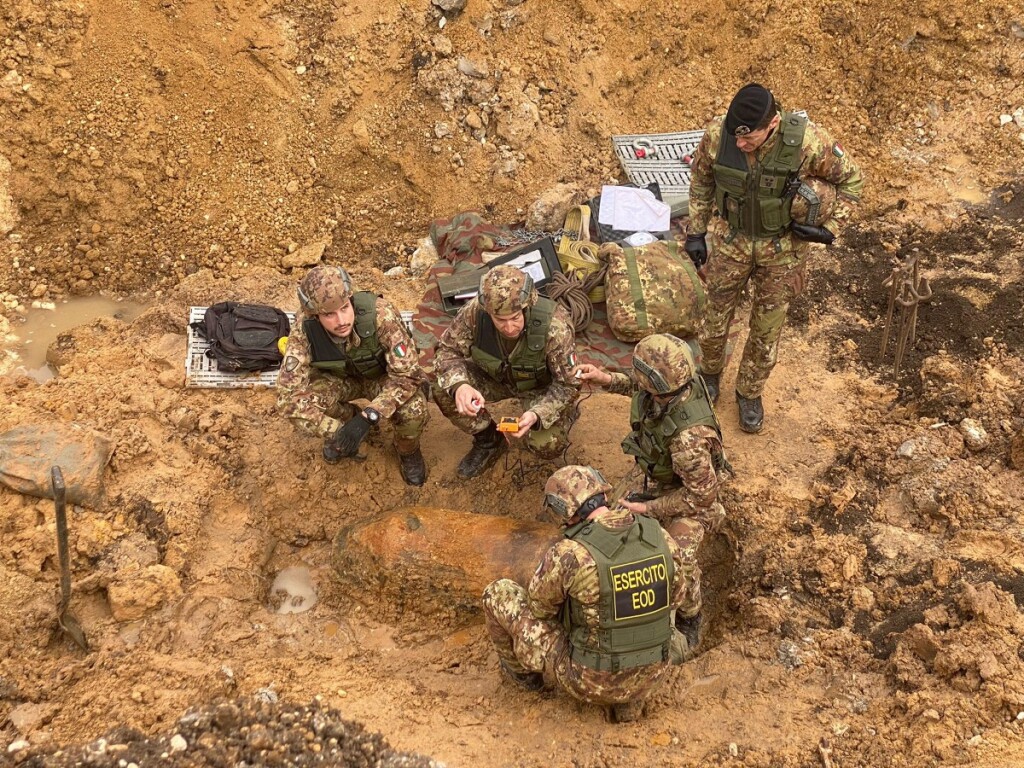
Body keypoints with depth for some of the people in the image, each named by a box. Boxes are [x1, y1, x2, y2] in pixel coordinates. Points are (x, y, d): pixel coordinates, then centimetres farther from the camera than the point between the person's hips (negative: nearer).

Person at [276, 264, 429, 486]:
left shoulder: (381, 314, -38)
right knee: (296, 402, -28)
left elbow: (407, 375, -33)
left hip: (383, 376, -2)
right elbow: (288, 395, -31)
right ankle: (347, 423, 7)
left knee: (413, 411, -33)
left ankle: (408, 452, 5)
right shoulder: (304, 332, -31)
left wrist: (368, 417, -44)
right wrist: (333, 430, -40)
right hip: (340, 378, 2)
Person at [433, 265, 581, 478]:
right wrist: (458, 385, -38)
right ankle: (488, 441, 6)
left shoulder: (554, 326, -37)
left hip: (542, 386, -3)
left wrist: (537, 415, -45)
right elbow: (447, 349, -16)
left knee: (548, 446, -25)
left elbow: (567, 385, -26)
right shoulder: (475, 312, -30)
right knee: (443, 391, -22)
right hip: (495, 376, 3)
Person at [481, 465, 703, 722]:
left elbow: (539, 604, -5)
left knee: (498, 594, 6)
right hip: (647, 676, 4)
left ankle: (525, 672, 32)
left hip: (589, 679, -4)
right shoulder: (658, 536, -10)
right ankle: (628, 700, 24)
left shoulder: (569, 553, -26)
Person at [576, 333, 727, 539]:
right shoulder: (677, 381, -25)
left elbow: (701, 495, -31)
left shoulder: (689, 438, -46)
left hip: (684, 496, -7)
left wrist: (649, 508, -23)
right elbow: (640, 386, 1)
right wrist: (606, 379, -14)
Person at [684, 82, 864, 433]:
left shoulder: (807, 141, -29)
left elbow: (851, 179, -10)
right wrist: (696, 232, 2)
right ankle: (710, 373, 48)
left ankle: (750, 393, 38)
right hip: (729, 239, 1)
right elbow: (701, 180, -2)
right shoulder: (717, 134, -24)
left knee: (767, 328, 15)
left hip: (783, 247, -1)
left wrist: (829, 228, -16)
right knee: (717, 314, 18)